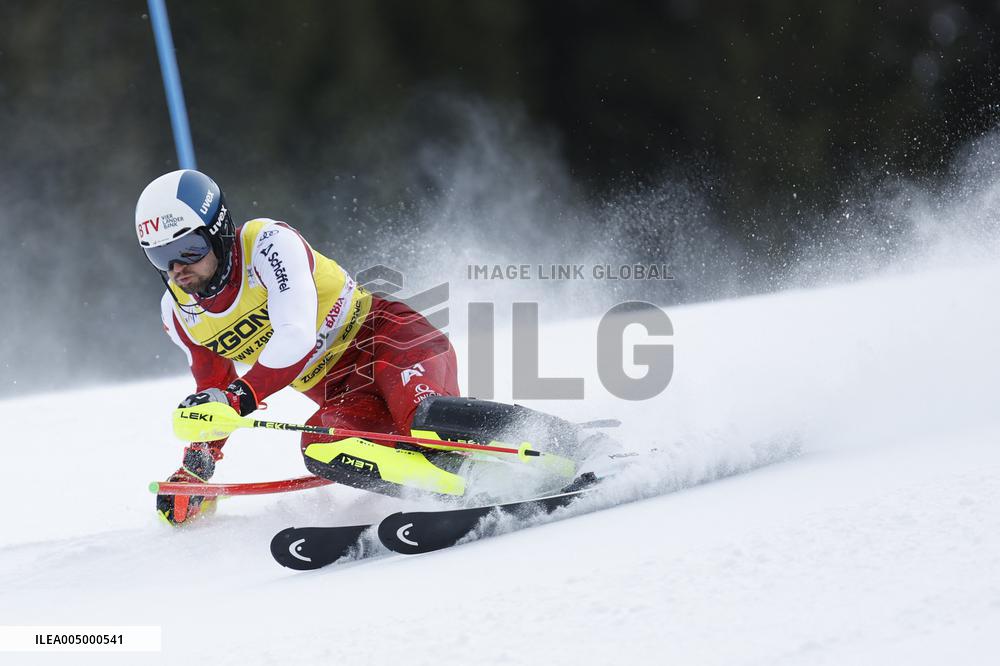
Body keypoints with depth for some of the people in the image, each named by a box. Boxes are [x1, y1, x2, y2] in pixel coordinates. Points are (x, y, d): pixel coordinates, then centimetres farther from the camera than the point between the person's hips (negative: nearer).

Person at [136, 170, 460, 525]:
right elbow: (213, 390, 18)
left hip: (386, 336, -5)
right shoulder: (178, 312, 3)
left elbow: (297, 338, -30)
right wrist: (195, 466, 7)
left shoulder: (269, 242, -19)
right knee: (321, 451, -31)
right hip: (341, 395, 5)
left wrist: (238, 397, -39)